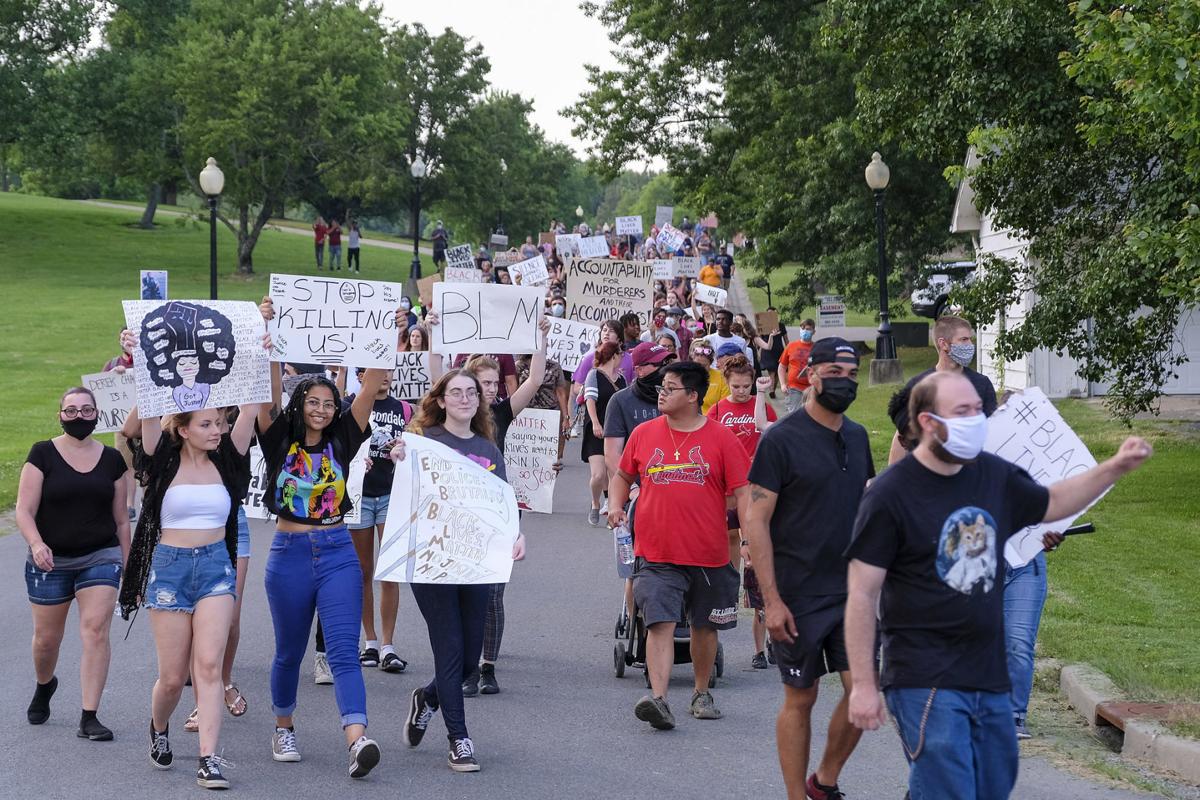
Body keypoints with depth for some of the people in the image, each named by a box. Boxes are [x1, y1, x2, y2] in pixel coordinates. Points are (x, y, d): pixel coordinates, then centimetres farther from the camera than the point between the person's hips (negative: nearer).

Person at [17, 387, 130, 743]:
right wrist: (36, 544, -26)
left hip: (101, 558, 1)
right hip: (50, 561, -1)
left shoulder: (112, 460, 6)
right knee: (46, 637, 8)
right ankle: (44, 686, 42)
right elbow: (24, 510, -8)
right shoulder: (43, 454, -2)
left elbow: (121, 520, 12)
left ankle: (89, 718, -11)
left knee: (96, 630, -14)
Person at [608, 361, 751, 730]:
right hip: (656, 553, 0)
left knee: (705, 626, 14)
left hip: (709, 554, 0)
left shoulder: (720, 438, -2)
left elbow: (743, 493, -2)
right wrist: (616, 505, 0)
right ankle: (658, 699, -21)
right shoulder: (643, 434, 5)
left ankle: (701, 693, 32)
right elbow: (622, 475, 20)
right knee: (660, 623, -14)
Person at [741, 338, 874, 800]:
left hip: (852, 589, 5)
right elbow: (755, 521, -12)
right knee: (801, 698, 3)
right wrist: (772, 600, -16)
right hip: (799, 596, -5)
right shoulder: (781, 440, -10)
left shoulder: (857, 437, 9)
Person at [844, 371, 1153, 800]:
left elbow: (1053, 503, 27)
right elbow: (862, 595, -11)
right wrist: (863, 684, -13)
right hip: (926, 684, -7)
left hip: (990, 678, 7)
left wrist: (1116, 467, 13)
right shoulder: (891, 495, -12)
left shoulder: (994, 474, 7)